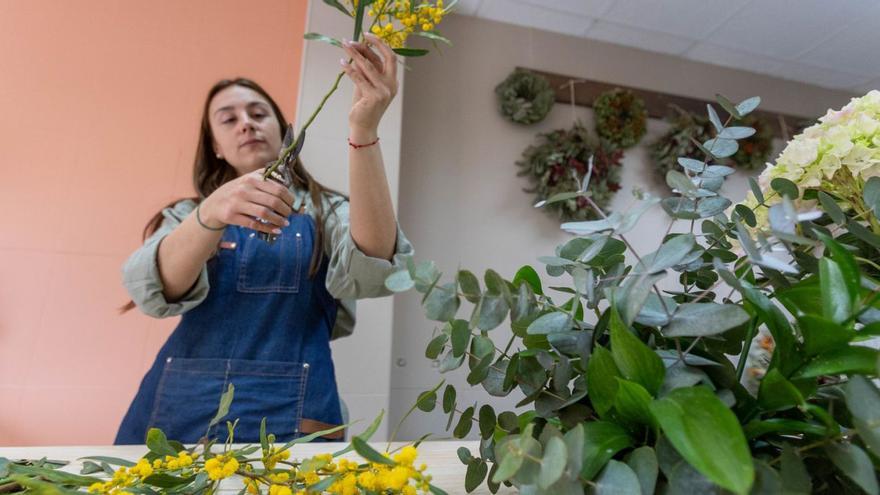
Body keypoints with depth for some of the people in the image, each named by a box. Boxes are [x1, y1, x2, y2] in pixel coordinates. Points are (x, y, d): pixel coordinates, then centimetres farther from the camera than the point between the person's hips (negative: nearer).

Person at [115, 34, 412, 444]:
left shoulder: (325, 212, 3)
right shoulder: (187, 215, 10)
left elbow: (371, 272, -19)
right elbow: (154, 291, -10)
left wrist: (363, 129, -28)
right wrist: (211, 214, -30)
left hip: (288, 415, -2)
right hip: (176, 409, 3)